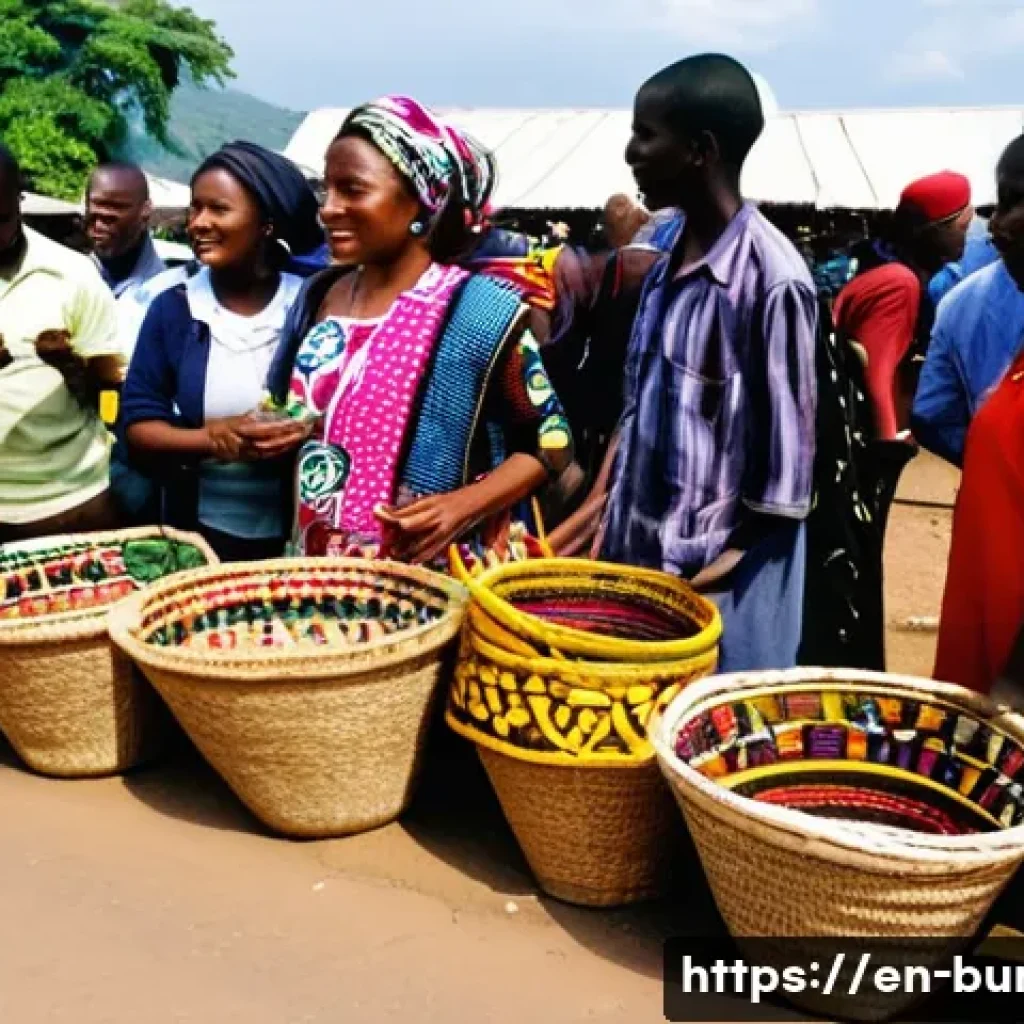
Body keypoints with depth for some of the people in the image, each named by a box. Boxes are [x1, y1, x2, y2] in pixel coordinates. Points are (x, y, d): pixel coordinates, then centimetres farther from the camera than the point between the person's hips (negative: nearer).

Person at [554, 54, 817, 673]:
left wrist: (729, 566, -13)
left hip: (718, 585, -7)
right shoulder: (667, 264, 7)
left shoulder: (772, 279, -17)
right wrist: (595, 517, 9)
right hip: (637, 558, 7)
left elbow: (786, 460, -15)